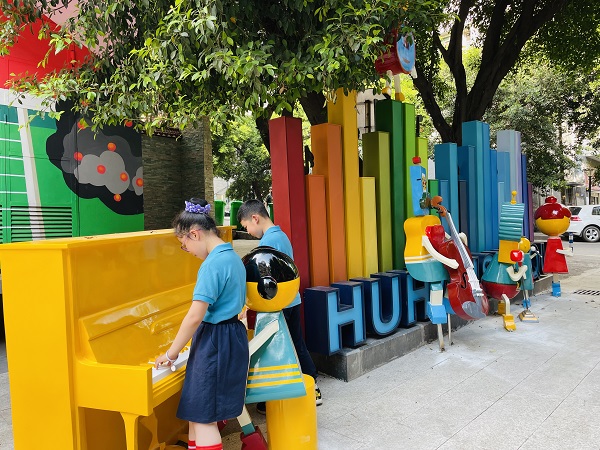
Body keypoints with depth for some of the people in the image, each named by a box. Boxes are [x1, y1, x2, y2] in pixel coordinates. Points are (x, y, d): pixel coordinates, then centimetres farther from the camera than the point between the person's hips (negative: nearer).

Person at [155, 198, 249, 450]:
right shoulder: (233, 257, 9)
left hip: (214, 341, -9)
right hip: (233, 336, 10)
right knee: (195, 410, 18)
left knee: (203, 416, 1)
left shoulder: (212, 264, -20)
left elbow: (195, 317, -21)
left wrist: (171, 354, -10)